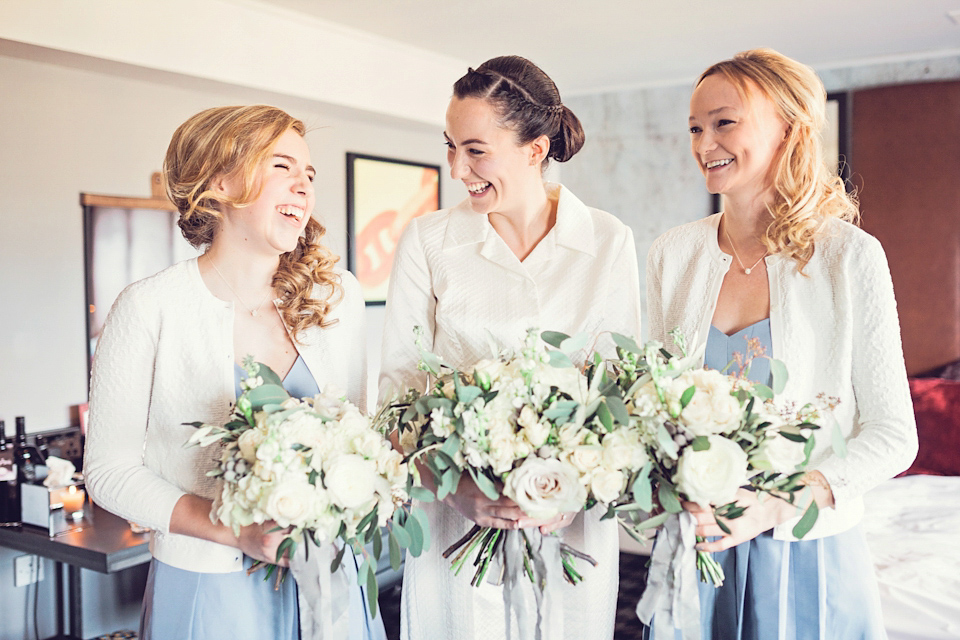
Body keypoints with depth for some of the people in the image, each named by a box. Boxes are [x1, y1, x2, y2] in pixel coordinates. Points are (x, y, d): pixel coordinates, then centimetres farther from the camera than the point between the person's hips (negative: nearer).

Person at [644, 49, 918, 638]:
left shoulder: (849, 256, -10)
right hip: (694, 548, 3)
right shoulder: (673, 254, 1)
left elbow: (893, 434, -8)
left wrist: (783, 505, -22)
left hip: (807, 558, -3)